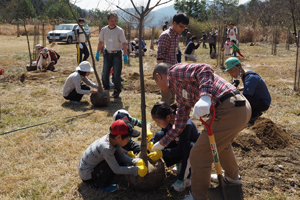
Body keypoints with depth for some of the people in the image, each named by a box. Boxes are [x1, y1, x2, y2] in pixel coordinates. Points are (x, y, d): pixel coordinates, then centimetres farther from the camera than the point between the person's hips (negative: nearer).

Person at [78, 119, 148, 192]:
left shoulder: (112, 139, -10)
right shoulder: (106, 148, -34)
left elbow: (122, 155, -1)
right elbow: (116, 169, -28)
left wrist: (136, 161, -14)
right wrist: (136, 170, -27)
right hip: (86, 176, -9)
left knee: (122, 160, 1)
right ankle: (99, 184, -5)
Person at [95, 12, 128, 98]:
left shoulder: (119, 31, -8)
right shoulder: (104, 30, 3)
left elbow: (123, 43, -8)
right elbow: (100, 42, 12)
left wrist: (125, 55, -13)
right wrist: (97, 53, 9)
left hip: (117, 54, -4)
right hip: (107, 53, 4)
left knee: (116, 74, -2)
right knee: (104, 73, 4)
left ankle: (117, 91, 11)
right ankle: (106, 90, 20)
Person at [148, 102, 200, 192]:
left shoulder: (186, 124, -35)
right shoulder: (169, 121, -16)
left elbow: (180, 150, -32)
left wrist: (161, 153, -36)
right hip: (179, 145, 6)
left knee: (188, 146, -41)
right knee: (159, 136, -14)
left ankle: (184, 178, -23)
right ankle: (179, 163, -4)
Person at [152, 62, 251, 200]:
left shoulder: (174, 71, 0)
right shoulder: (180, 92, 27)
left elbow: (205, 70, -18)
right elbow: (179, 125, 31)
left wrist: (205, 97, -33)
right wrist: (162, 143, 38)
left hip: (229, 110, -11)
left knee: (199, 156, -1)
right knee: (221, 142, 37)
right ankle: (232, 177, 59)